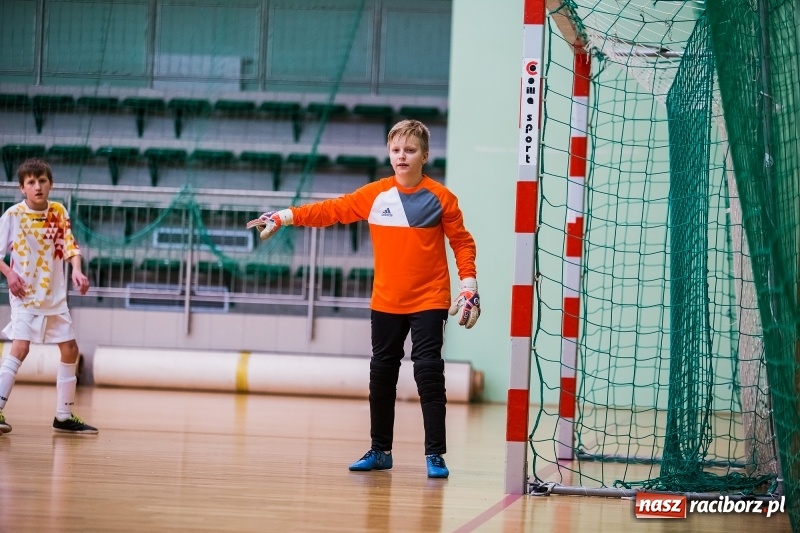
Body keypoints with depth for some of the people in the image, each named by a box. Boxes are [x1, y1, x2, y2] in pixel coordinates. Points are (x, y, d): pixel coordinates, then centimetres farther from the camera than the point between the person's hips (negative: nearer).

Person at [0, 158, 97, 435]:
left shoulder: (59, 212, 2)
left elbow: (69, 246, -3)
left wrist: (77, 271, -21)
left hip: (55, 296, 5)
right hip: (25, 295, -5)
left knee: (70, 350, 7)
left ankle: (64, 415, 18)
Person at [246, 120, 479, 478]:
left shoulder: (440, 197, -5)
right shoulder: (375, 194, 3)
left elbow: (462, 242, -1)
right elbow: (333, 210, 4)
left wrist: (469, 283, -10)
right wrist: (286, 217, -1)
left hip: (429, 301, -4)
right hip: (385, 301, 4)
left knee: (428, 372, -10)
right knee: (381, 375, 10)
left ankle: (435, 454, -4)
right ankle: (380, 451, 22)